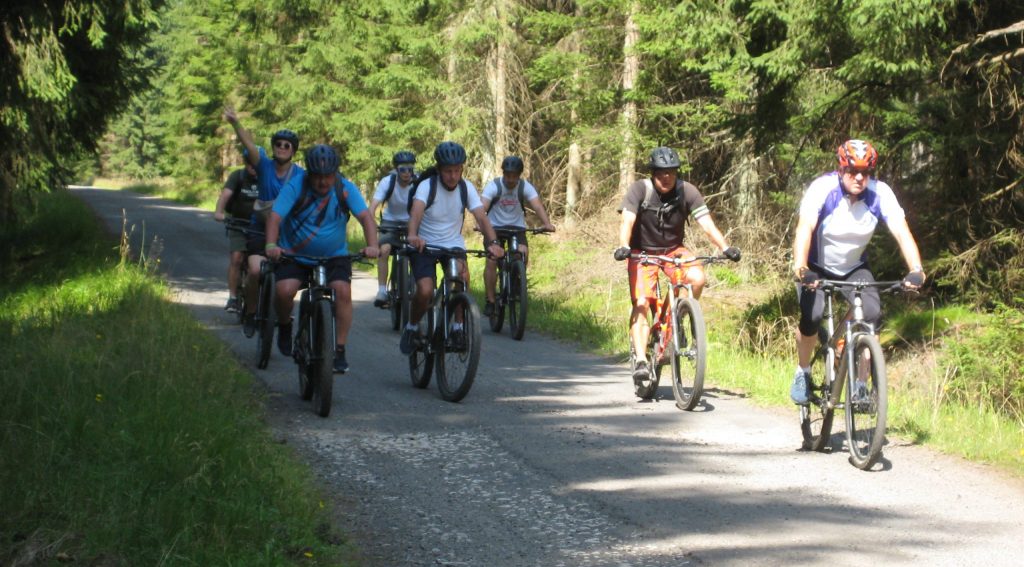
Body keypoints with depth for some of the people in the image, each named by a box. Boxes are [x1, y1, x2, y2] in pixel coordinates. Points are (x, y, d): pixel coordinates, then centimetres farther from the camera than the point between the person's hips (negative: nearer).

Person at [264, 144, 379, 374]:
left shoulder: (346, 189, -10)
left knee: (343, 291, -22)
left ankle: (340, 351, -12)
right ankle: (284, 327, 11)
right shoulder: (295, 188, -15)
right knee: (284, 291, -23)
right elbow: (275, 217, -24)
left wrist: (372, 245, -36)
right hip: (296, 255, -1)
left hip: (334, 255, 1)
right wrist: (271, 245, -42)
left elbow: (366, 216, -19)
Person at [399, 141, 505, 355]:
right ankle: (412, 328, 8)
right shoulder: (427, 185, -18)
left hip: (453, 244, 2)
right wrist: (413, 235, -57)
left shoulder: (466, 188, -9)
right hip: (424, 245, -2)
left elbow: (481, 217, -19)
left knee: (463, 275, -28)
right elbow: (416, 211, -36)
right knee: (425, 291, -22)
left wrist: (493, 242, -38)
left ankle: (458, 326, -9)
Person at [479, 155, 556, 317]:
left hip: (517, 227, 2)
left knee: (523, 253, -23)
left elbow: (537, 205, -26)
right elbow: (482, 206, -30)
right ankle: (490, 301, -12)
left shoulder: (526, 187, -12)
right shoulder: (494, 186, -17)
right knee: (492, 259, -20)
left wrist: (547, 224, -45)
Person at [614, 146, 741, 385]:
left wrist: (726, 248, -34)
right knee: (641, 303, -19)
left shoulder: (687, 192, -12)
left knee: (697, 278, -27)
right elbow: (627, 221, -28)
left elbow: (707, 224, -19)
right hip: (643, 252, -2)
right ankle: (641, 361, -20)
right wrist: (623, 247, -47)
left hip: (673, 251, 2)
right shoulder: (639, 190, -17)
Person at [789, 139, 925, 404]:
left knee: (872, 313, -22)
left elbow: (901, 231, -28)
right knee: (812, 316, -25)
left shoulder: (880, 193, -19)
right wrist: (800, 268, -56)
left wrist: (916, 270, -44)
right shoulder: (822, 189, -26)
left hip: (854, 267, 2)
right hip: (817, 267, -2)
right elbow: (805, 227, -39)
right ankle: (803, 372, 4)